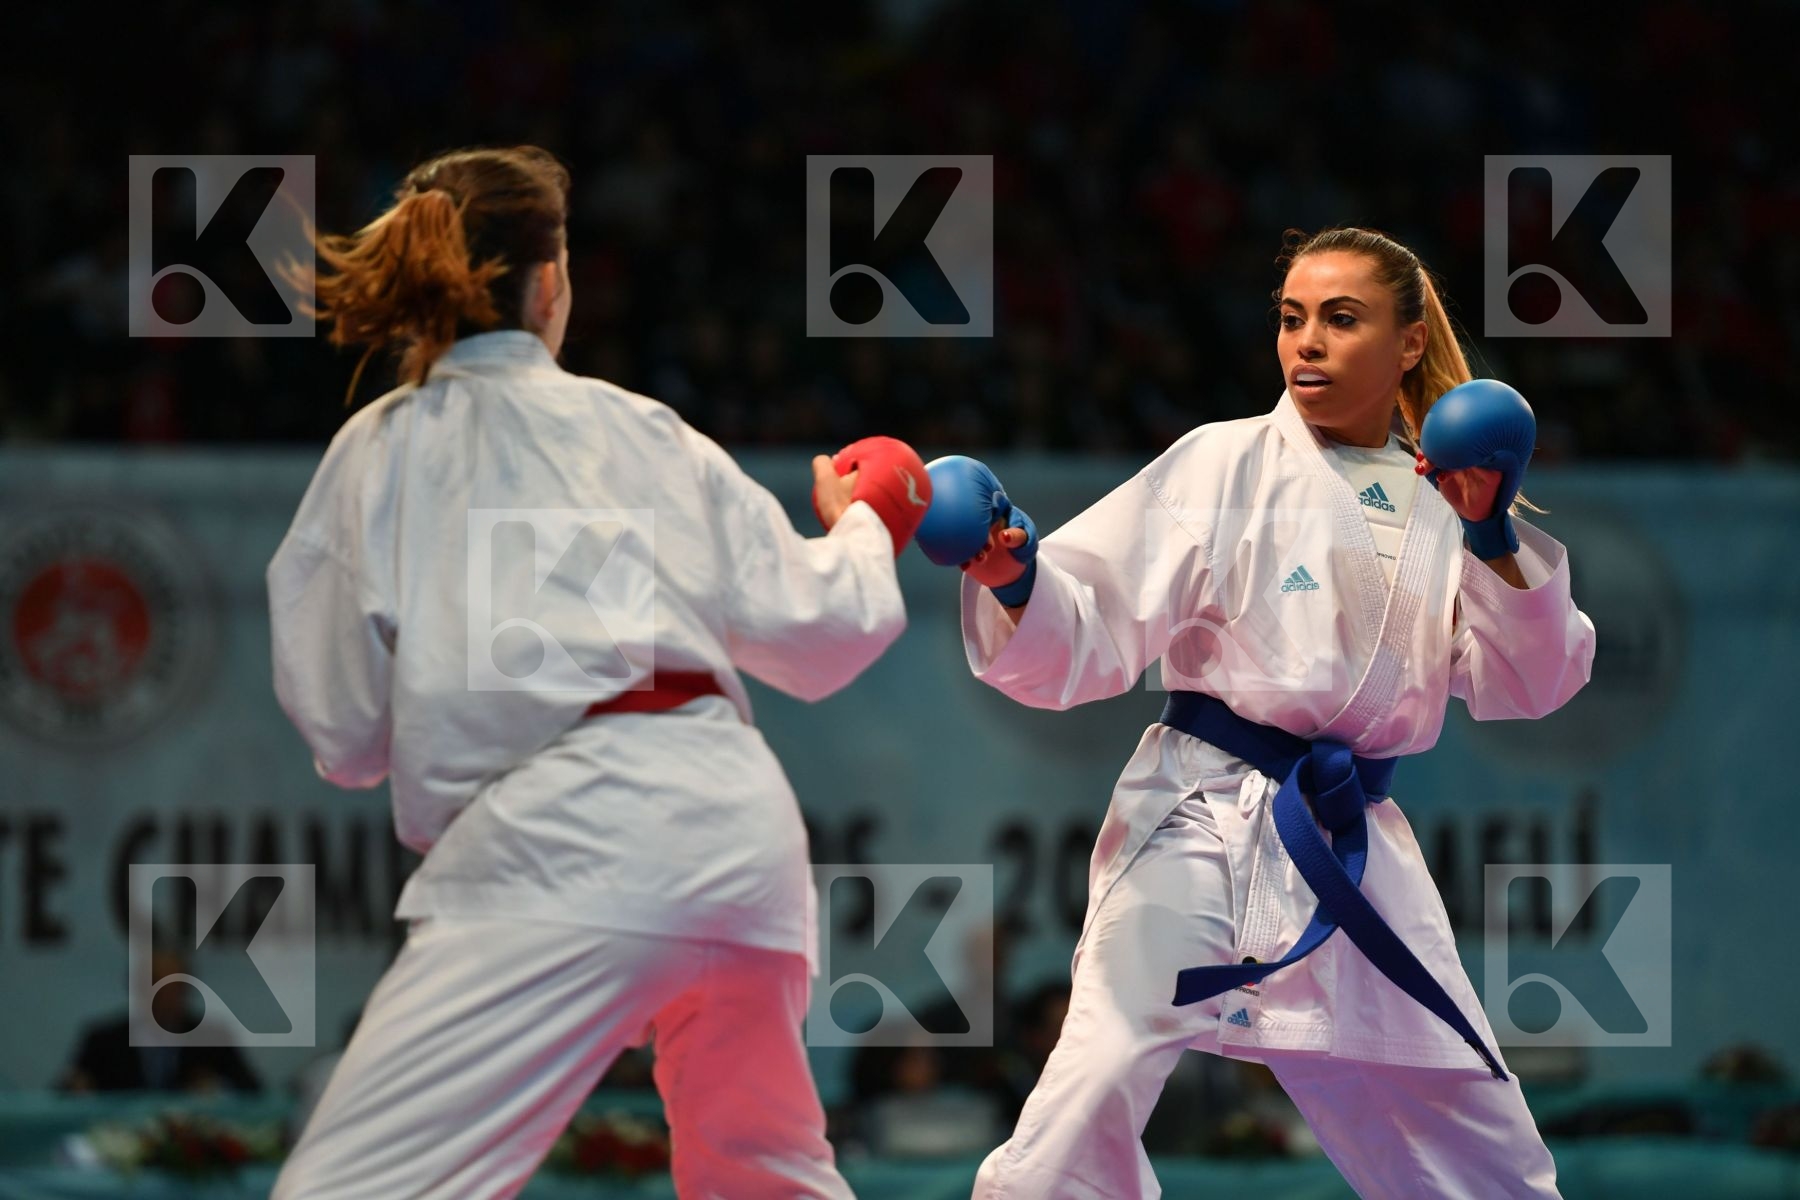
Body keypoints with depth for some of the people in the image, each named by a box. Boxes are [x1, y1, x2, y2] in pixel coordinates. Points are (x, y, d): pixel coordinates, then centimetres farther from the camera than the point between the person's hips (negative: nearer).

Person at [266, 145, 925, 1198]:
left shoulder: (378, 453, 10)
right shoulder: (644, 431, 18)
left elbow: (344, 733, 12)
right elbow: (811, 631, 20)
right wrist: (862, 529, 43)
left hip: (567, 837, -5)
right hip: (740, 823, 5)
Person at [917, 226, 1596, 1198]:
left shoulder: (1443, 497, 10)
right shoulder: (1226, 465, -2)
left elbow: (1525, 687, 5)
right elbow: (1080, 638, -9)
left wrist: (1494, 542, -10)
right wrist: (1013, 579, -30)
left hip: (1357, 848, 5)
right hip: (1203, 826, -5)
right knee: (1087, 1108, -26)